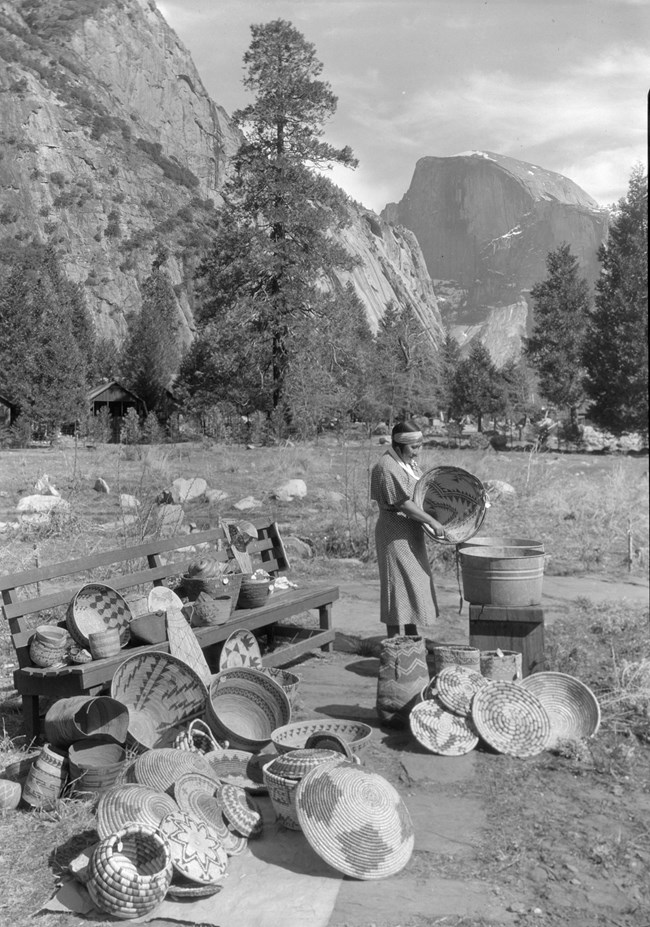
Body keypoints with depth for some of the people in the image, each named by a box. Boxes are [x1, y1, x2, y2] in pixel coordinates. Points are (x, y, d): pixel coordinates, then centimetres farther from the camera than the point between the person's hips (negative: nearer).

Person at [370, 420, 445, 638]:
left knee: (415, 583, 15)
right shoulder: (386, 467, -20)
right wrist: (432, 522, -22)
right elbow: (403, 503, -24)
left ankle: (413, 637, 25)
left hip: (411, 533, 10)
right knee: (398, 584, -5)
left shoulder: (409, 463, 11)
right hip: (396, 533, -10)